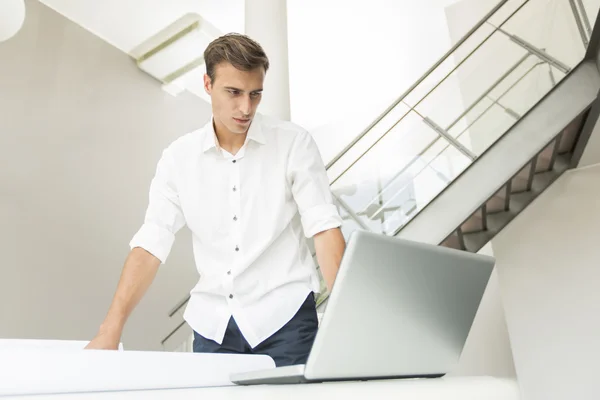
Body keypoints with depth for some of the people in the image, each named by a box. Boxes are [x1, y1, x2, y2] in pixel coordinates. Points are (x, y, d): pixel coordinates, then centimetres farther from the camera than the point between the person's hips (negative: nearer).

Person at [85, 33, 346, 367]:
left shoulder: (294, 143, -5)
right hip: (214, 322, 3)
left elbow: (324, 227, -11)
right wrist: (111, 330, -10)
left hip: (283, 315, -2)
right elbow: (151, 244, -1)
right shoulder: (179, 157, 2)